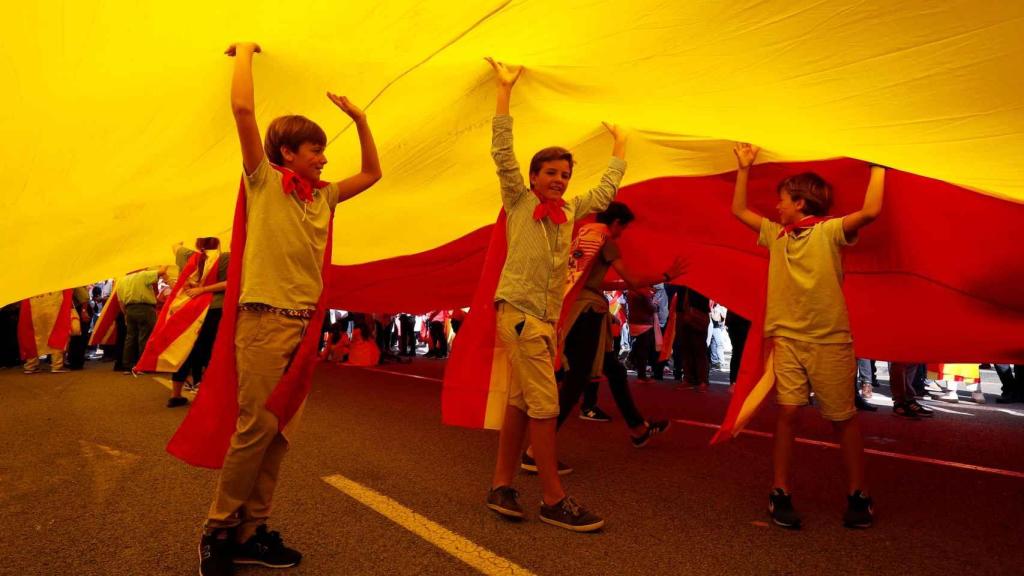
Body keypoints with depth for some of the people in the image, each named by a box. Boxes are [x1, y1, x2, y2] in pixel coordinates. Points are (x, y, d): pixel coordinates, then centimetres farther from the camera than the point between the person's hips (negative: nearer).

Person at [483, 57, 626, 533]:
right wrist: (504, 89, -4)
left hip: (547, 316, 7)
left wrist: (619, 147, 32)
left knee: (521, 402, 9)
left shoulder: (570, 211, 17)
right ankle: (554, 500, 1)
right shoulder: (519, 201, 2)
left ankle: (501, 486, 18)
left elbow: (606, 192, 27)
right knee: (544, 404, -8)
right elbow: (502, 152, -5)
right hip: (519, 310, -7)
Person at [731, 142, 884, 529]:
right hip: (787, 337, 3)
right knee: (788, 411, -4)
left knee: (843, 418, 7)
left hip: (830, 340, -3)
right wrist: (744, 168, 15)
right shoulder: (776, 234, 12)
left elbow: (870, 211, -20)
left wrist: (877, 167, -11)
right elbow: (739, 210, 19)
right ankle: (780, 494, 6)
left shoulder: (830, 231, -3)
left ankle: (858, 498, 22)